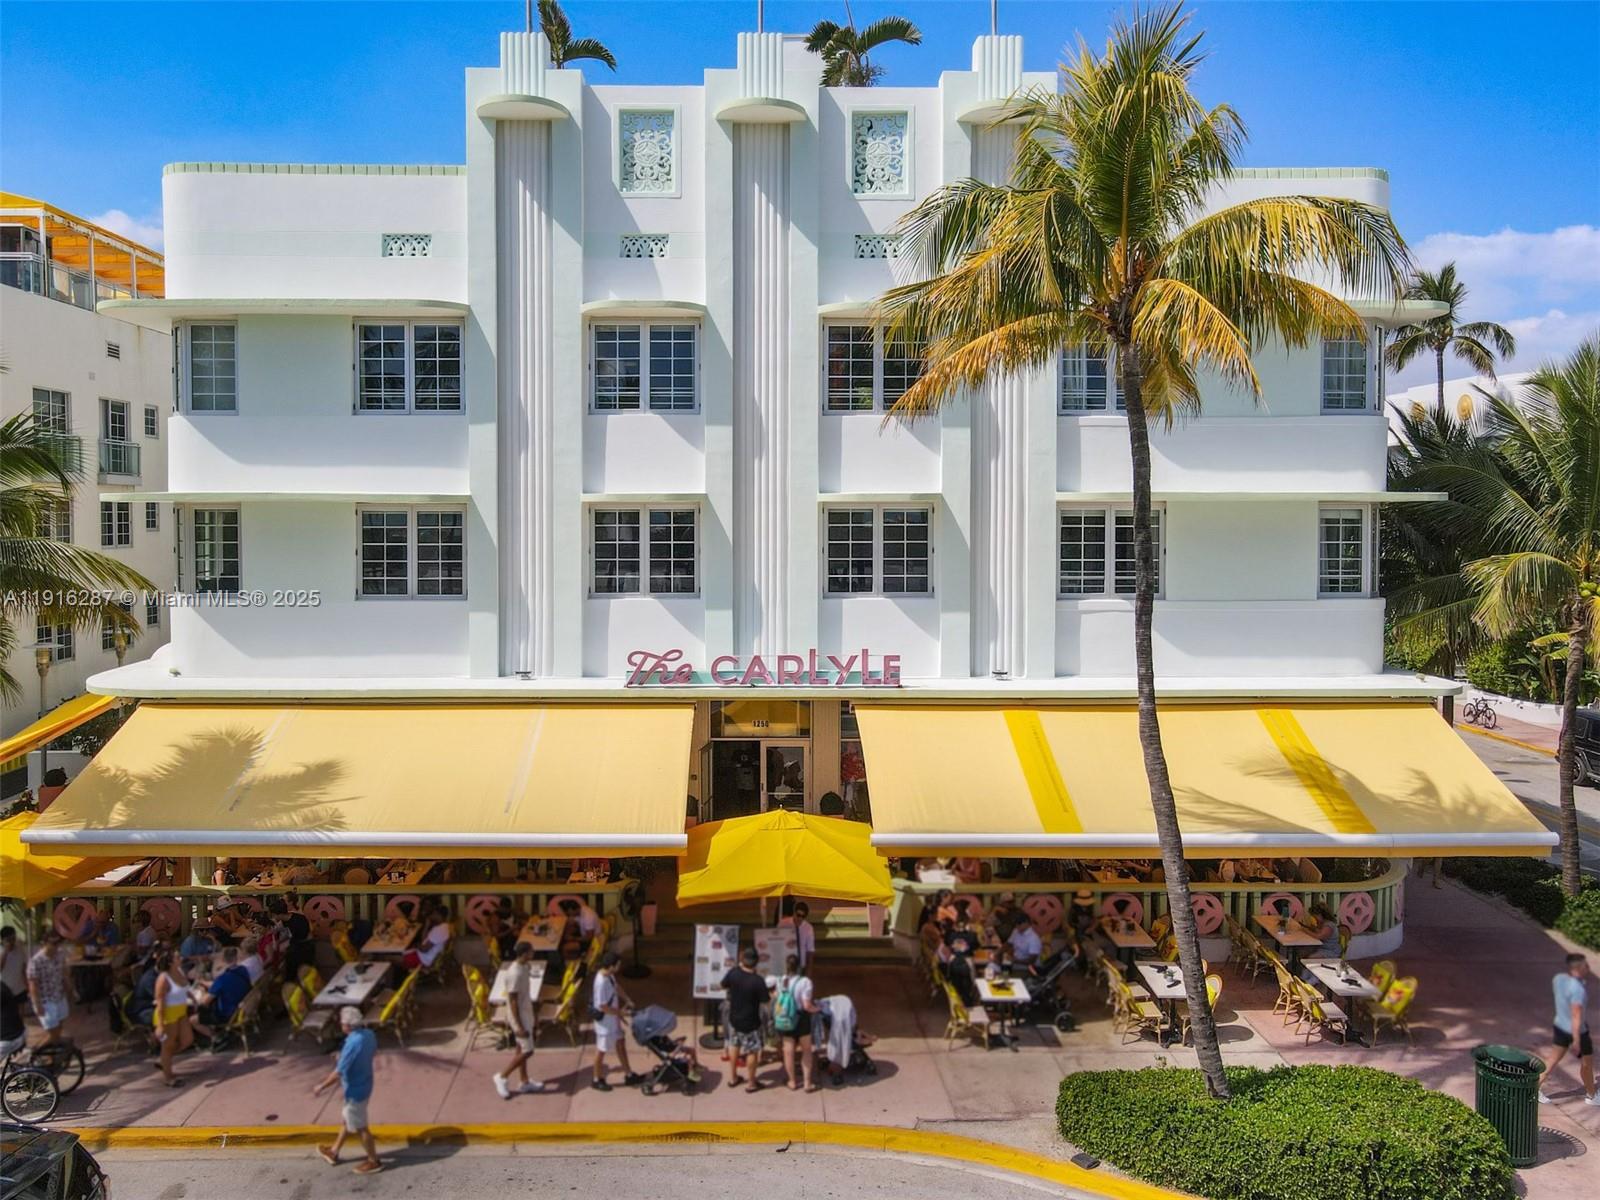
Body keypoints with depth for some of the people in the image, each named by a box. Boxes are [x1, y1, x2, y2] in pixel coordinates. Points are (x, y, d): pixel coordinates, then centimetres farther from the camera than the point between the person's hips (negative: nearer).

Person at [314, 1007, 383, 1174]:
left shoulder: (353, 1044, -35)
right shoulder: (369, 1034, -9)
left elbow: (338, 1073, -28)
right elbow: (374, 1053, 11)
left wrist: (321, 1087, -13)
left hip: (355, 1091, -8)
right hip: (364, 1084, 8)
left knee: (359, 1127, 11)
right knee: (347, 1121, 27)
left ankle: (374, 1161, 26)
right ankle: (334, 1152, 46)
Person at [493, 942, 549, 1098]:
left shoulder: (524, 966, 1)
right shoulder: (515, 973, -28)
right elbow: (513, 1001, -25)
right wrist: (518, 1026, -24)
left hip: (525, 1013, 9)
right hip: (520, 1017, -9)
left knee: (521, 1049, 18)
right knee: (527, 1051, -2)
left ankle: (525, 1082, 29)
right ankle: (502, 1077, 12)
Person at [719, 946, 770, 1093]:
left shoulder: (733, 972, -16)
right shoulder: (758, 981, -28)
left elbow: (723, 986, 3)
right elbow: (766, 1000, -16)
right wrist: (770, 991, 4)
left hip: (734, 1019, 5)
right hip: (750, 1023, -5)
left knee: (735, 1046, 26)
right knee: (752, 1051, 14)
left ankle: (733, 1077, 39)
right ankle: (751, 1083, 26)